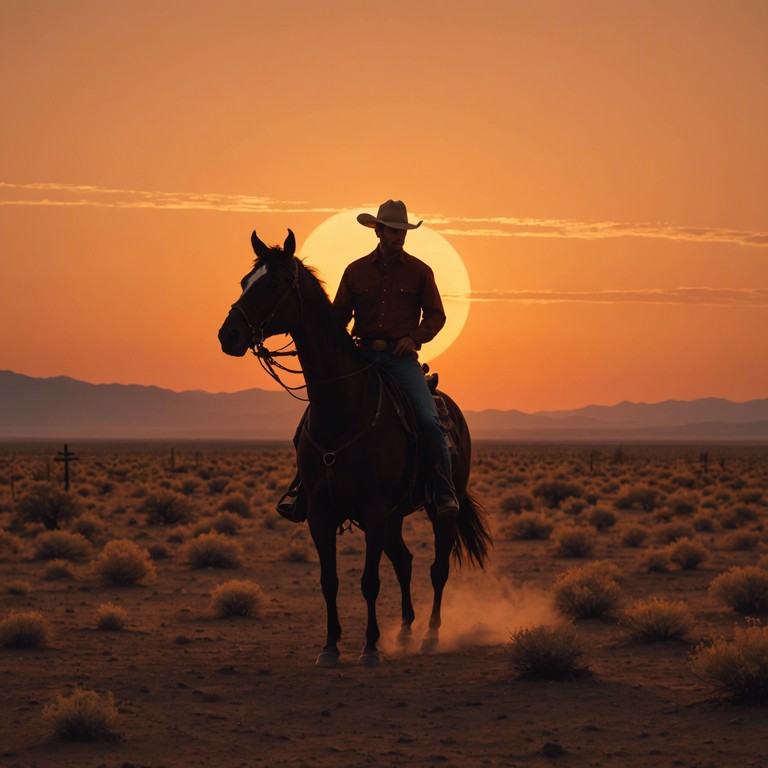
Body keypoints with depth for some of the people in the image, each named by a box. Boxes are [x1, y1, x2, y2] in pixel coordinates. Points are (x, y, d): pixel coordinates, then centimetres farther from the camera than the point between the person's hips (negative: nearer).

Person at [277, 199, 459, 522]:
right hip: (362, 355, 2)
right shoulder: (356, 271, 10)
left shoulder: (419, 271, 7)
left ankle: (445, 493, -11)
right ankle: (302, 487, -4)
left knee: (429, 420, -21)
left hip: (401, 356, -2)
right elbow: (340, 313, 15)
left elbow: (436, 314, 9)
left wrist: (415, 337, -9)